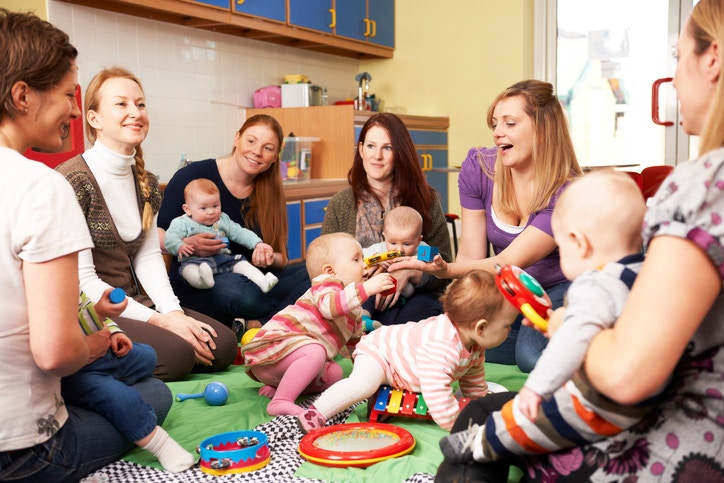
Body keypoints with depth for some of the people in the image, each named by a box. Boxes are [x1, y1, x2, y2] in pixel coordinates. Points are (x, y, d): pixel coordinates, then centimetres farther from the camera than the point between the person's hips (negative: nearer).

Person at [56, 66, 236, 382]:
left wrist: (174, 312, -11)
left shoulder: (145, 182, 10)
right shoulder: (73, 181, -16)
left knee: (222, 345, -8)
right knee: (177, 354, -26)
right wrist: (158, 320, -19)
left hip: (137, 303, 8)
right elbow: (82, 280, -18)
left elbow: (149, 256, 7)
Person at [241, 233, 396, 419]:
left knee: (335, 373, -1)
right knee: (315, 351, -33)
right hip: (274, 344, -10)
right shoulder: (327, 283, -11)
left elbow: (356, 342, 32)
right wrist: (366, 288, -39)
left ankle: (277, 386, -4)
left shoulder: (355, 312, 19)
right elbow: (329, 306, -35)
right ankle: (280, 401, -32)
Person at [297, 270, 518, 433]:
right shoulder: (440, 347, -43)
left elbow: (474, 384, 7)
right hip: (378, 350, -10)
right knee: (362, 384, -34)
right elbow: (440, 403, -46)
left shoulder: (474, 346, -11)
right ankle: (316, 413, -22)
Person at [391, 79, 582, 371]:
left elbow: (508, 264, -30)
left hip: (558, 291, -5)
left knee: (532, 354, -32)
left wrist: (445, 269, -46)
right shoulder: (478, 167, -9)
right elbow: (471, 255, -9)